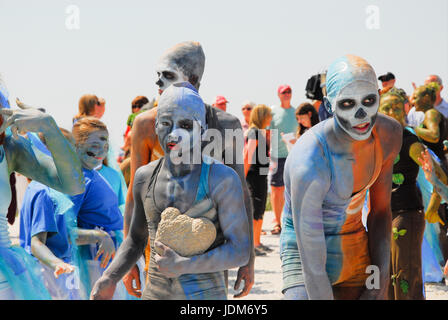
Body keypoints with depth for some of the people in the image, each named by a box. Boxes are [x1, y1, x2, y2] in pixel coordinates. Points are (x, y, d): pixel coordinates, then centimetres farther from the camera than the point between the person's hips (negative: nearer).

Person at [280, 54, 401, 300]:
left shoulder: (389, 134, -10)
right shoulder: (308, 165, -31)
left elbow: (381, 210, 4)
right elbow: (313, 269, -28)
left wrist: (381, 280, -3)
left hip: (358, 251, 6)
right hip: (304, 252, -6)